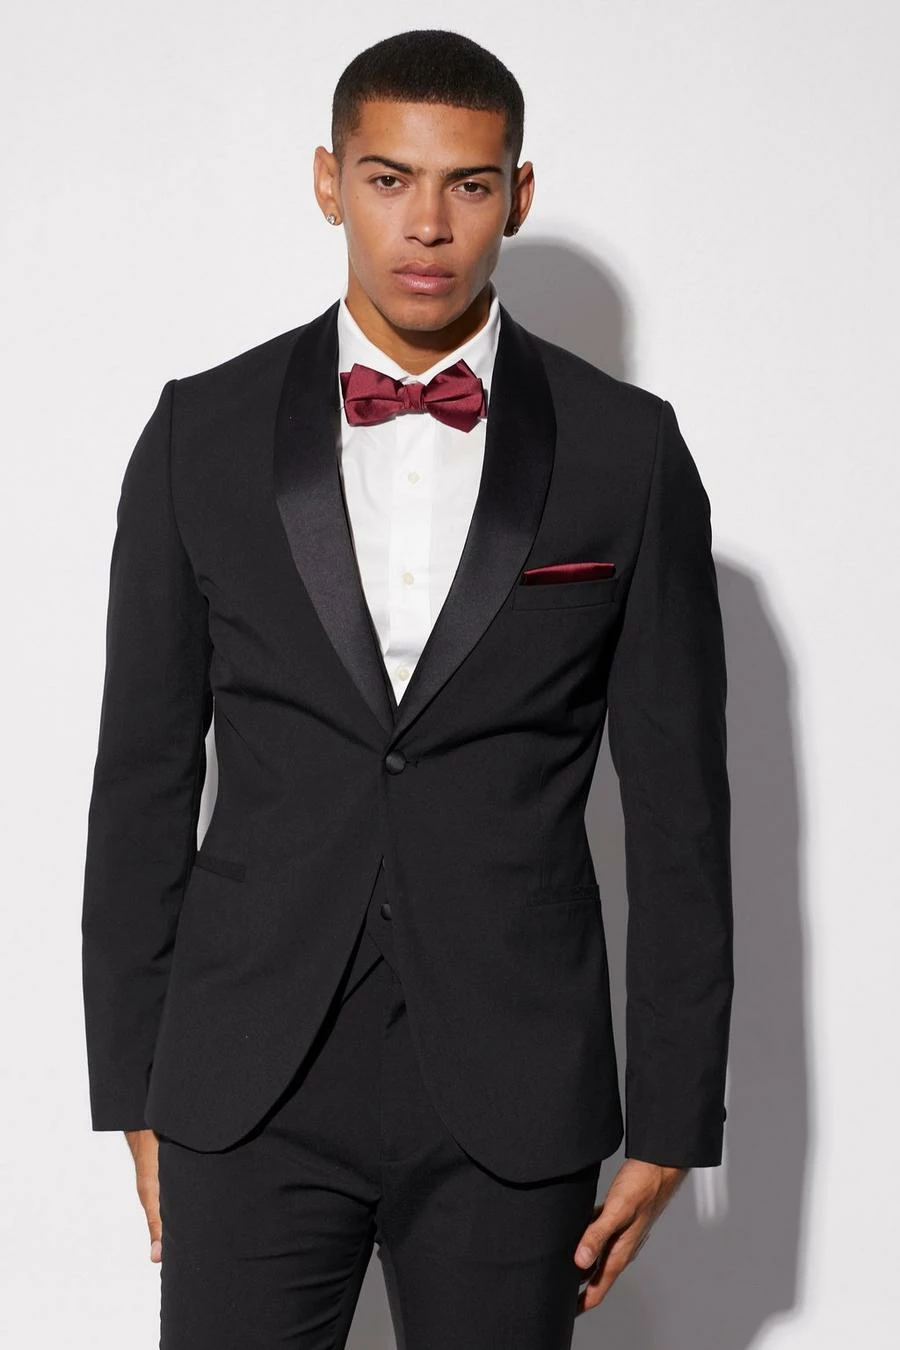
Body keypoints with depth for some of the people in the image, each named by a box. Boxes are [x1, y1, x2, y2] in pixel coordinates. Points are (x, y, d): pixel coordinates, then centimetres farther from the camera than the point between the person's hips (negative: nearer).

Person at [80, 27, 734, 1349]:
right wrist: (132, 1089, 4)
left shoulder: (626, 451, 0)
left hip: (513, 1095, 0)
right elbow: (143, 781, 6)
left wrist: (671, 1122, 0)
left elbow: (678, 809, 2)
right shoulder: (204, 434, 3)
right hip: (250, 1090, 1)